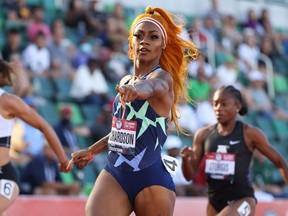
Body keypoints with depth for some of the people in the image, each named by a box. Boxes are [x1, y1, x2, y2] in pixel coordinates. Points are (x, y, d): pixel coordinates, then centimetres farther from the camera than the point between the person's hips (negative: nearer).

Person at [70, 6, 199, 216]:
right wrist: (91, 150, 32)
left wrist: (137, 90, -56)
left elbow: (152, 86, -34)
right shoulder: (126, 81, 15)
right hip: (114, 174, 6)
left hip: (151, 178, -5)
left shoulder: (163, 78, -8)